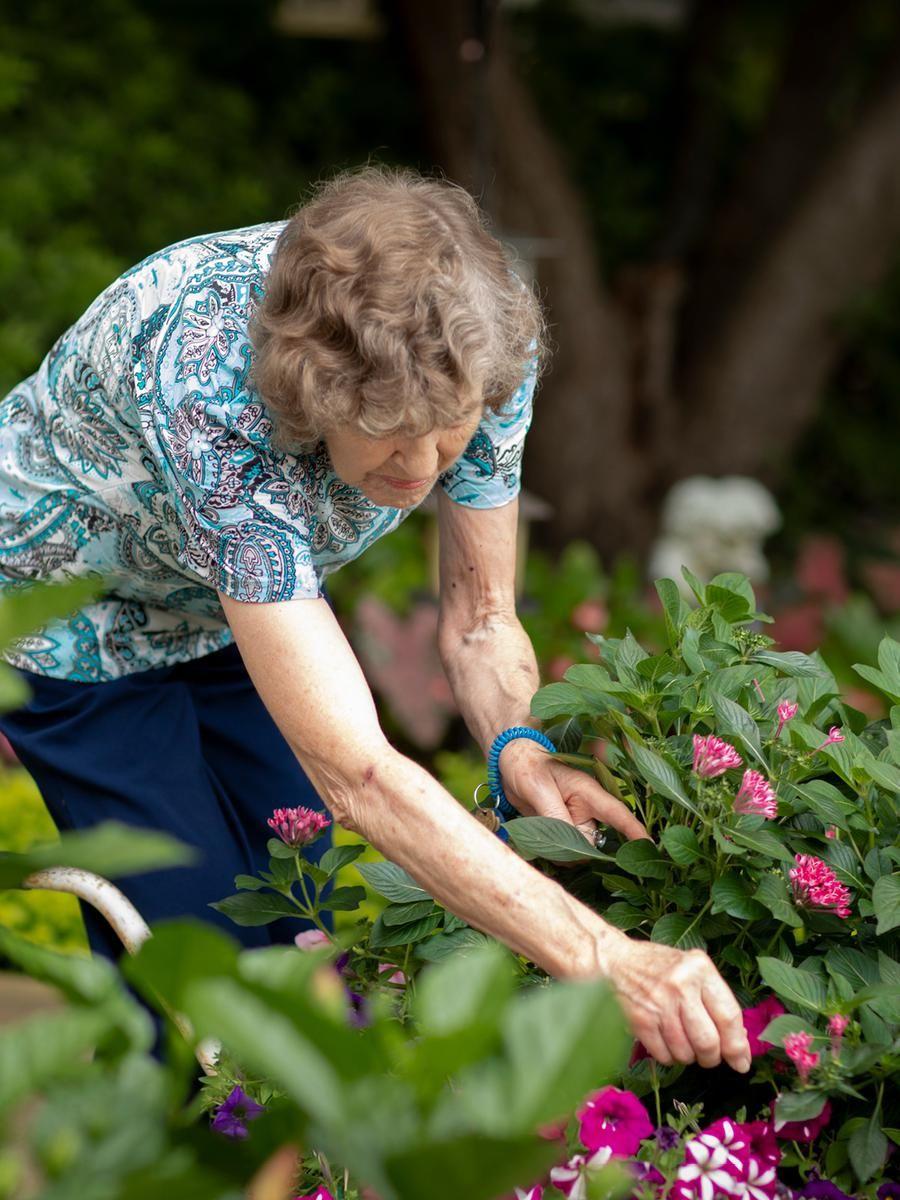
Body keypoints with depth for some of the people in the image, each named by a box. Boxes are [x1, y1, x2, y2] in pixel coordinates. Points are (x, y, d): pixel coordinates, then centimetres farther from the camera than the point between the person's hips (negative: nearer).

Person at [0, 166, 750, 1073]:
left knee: (300, 920, 6)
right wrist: (600, 959, -54)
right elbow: (353, 774, -48)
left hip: (249, 598, 5)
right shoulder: (209, 396, -45)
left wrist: (521, 751, -35)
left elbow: (478, 618, -13)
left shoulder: (479, 344, -29)